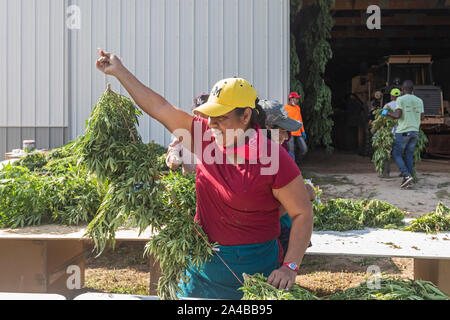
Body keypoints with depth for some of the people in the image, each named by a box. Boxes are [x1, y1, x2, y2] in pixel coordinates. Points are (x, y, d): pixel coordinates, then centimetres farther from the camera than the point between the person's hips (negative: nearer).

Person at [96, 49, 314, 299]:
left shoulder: (273, 158, -17)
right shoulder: (205, 135, -2)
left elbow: (303, 214, -11)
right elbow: (160, 107, 4)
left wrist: (290, 267, -18)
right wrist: (119, 70, 8)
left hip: (252, 270, -5)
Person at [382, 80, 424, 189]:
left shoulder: (400, 99, -9)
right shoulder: (419, 101, 8)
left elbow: (397, 115, -18)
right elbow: (422, 117, 12)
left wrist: (387, 113, -1)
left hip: (403, 132, -5)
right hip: (415, 132, 5)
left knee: (396, 154, 4)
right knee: (409, 155, 11)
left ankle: (407, 176, -12)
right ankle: (408, 179, 6)